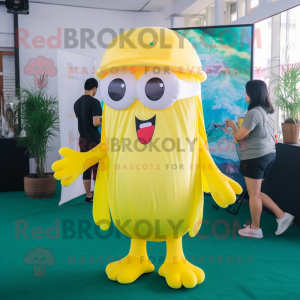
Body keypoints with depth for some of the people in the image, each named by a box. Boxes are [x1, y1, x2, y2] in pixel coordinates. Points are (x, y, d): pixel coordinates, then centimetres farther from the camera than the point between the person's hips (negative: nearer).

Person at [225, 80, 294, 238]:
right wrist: (239, 125, 19)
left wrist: (232, 126, 5)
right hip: (268, 154, 10)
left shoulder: (253, 113, -19)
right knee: (255, 192, 19)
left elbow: (239, 136, -14)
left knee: (253, 194, 4)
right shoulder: (266, 111, 12)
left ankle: (255, 229, 16)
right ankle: (282, 216, 17)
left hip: (255, 157, -10)